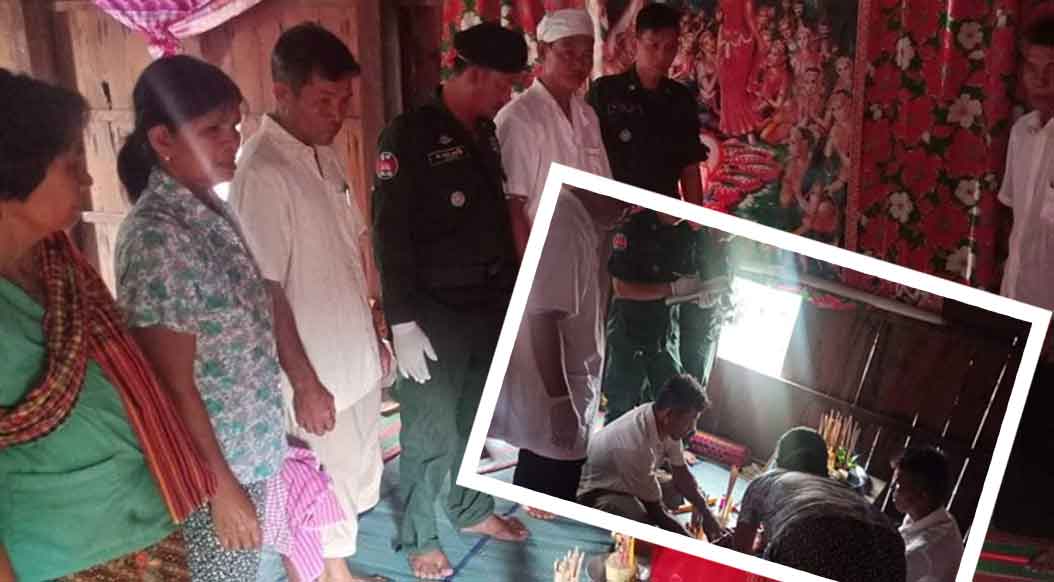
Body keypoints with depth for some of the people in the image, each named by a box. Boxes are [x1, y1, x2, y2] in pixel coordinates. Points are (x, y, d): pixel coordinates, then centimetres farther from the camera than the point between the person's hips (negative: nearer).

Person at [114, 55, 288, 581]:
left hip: (248, 446, 8)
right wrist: (223, 488, -16)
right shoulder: (156, 237, -24)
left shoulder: (210, 209, 2)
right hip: (209, 464, -8)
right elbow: (175, 386, -21)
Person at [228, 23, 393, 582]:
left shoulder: (325, 155, 5)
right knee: (326, 481, 7)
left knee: (359, 473, 19)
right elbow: (265, 292, -20)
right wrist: (304, 383, -17)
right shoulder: (262, 173, -20)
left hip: (356, 358, 8)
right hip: (317, 373, -8)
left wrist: (372, 335, 16)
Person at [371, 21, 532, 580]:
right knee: (431, 432, 5)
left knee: (474, 419, 19)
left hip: (489, 306, 6)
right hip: (435, 313, -6)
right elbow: (390, 235, -16)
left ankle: (472, 510, 38)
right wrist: (402, 323, -18)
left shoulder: (485, 133, 8)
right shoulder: (407, 135, -13)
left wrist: (513, 289, 16)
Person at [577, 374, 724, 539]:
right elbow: (656, 510, -27)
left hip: (633, 482, 9)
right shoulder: (636, 445, -38)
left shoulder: (666, 424, -16)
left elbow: (681, 474, -2)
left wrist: (706, 513, -13)